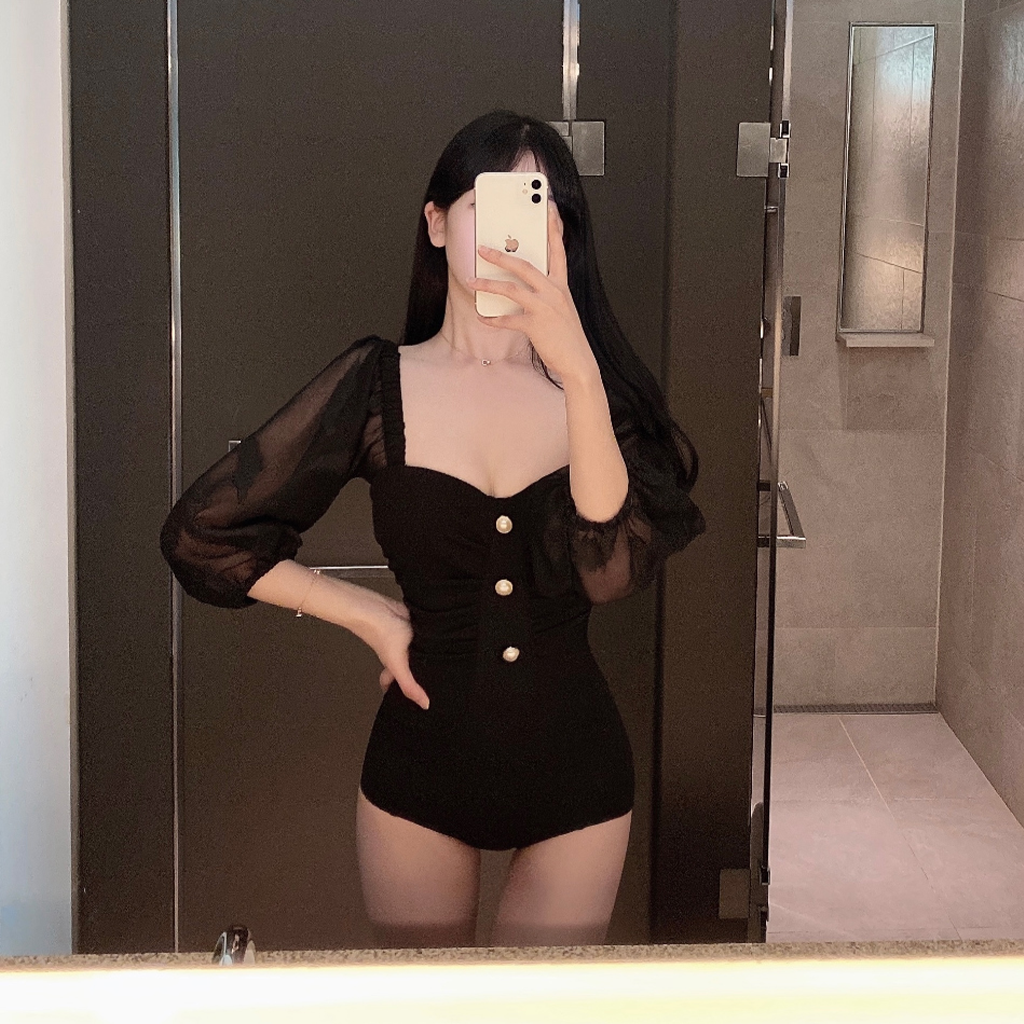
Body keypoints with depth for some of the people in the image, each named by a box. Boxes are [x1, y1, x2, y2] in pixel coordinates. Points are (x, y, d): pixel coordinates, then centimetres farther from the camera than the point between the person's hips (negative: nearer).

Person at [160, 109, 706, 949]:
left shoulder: (599, 384, -4)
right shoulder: (377, 383, -6)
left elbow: (610, 572, -22)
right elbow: (202, 534, -2)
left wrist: (579, 374, -29)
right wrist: (368, 615, -3)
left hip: (575, 775, 1)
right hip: (421, 764, 0)